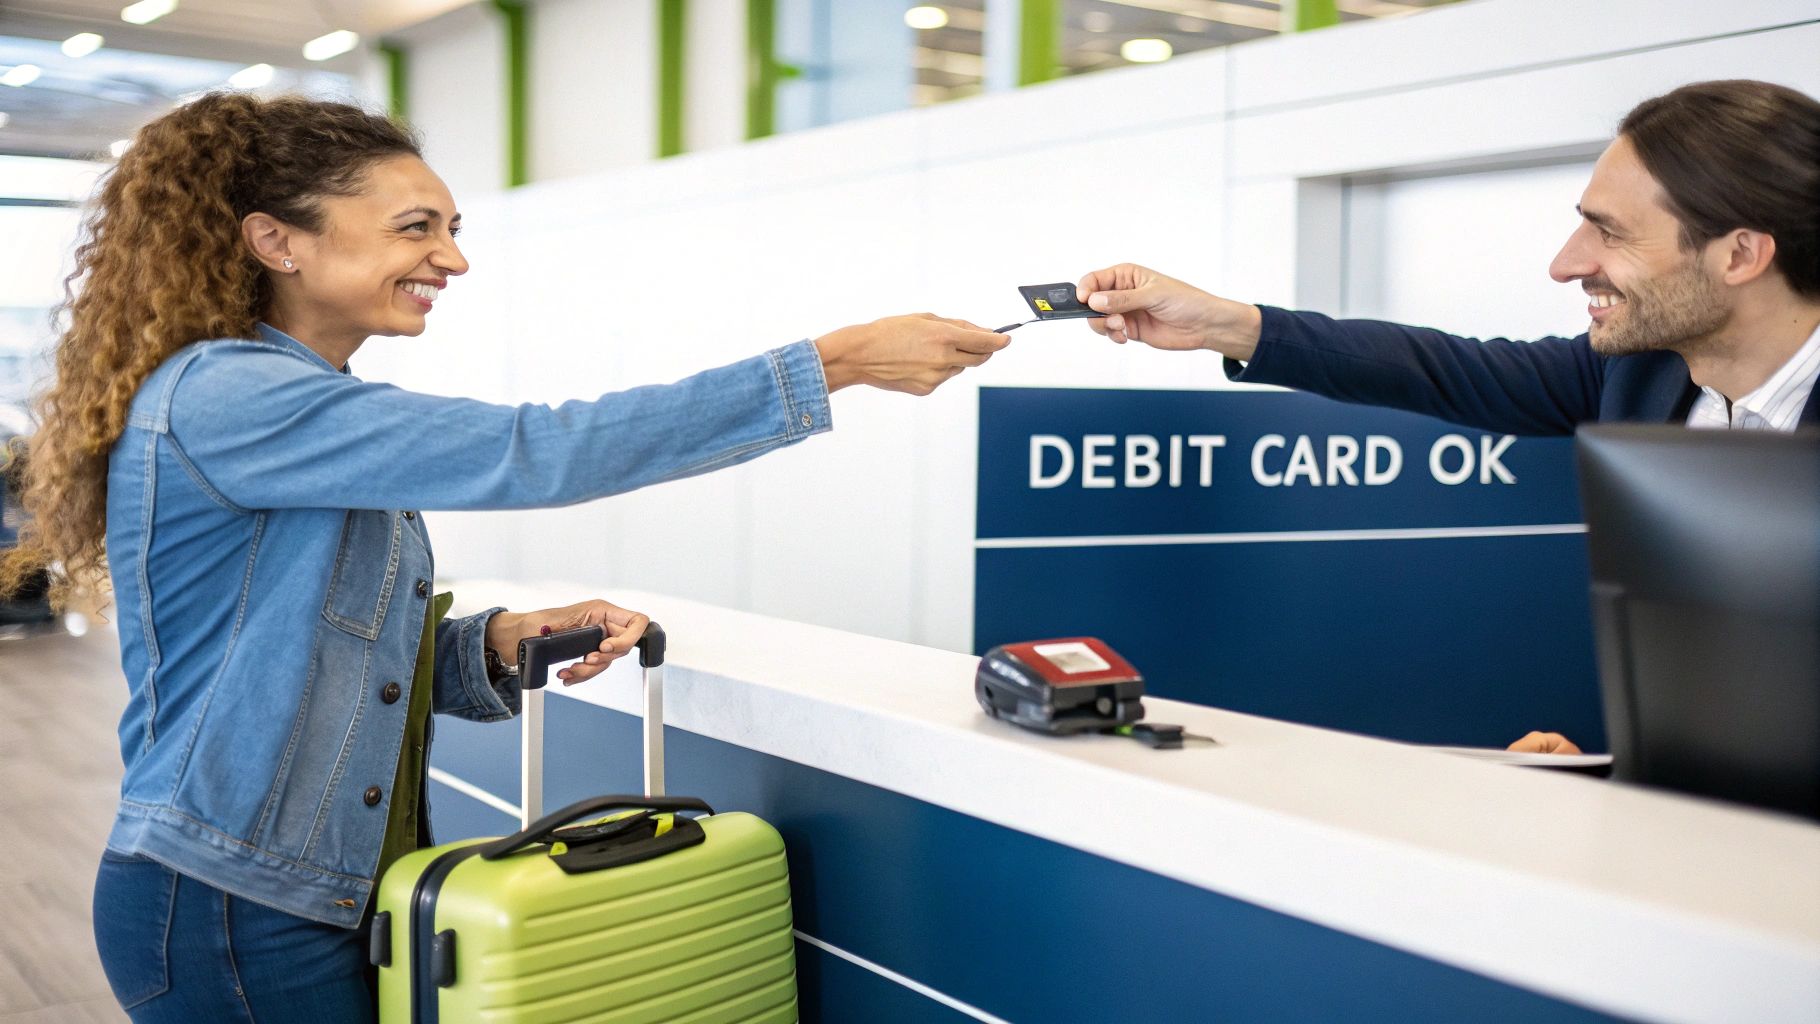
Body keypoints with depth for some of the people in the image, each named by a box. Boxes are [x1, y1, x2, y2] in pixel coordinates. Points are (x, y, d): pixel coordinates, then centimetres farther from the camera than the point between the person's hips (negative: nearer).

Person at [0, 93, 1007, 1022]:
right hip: (229, 915, -9)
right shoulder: (217, 396, -20)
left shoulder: (326, 416, 11)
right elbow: (532, 454, -28)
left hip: (334, 893, 9)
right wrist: (836, 361, -26)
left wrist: (504, 640, -8)